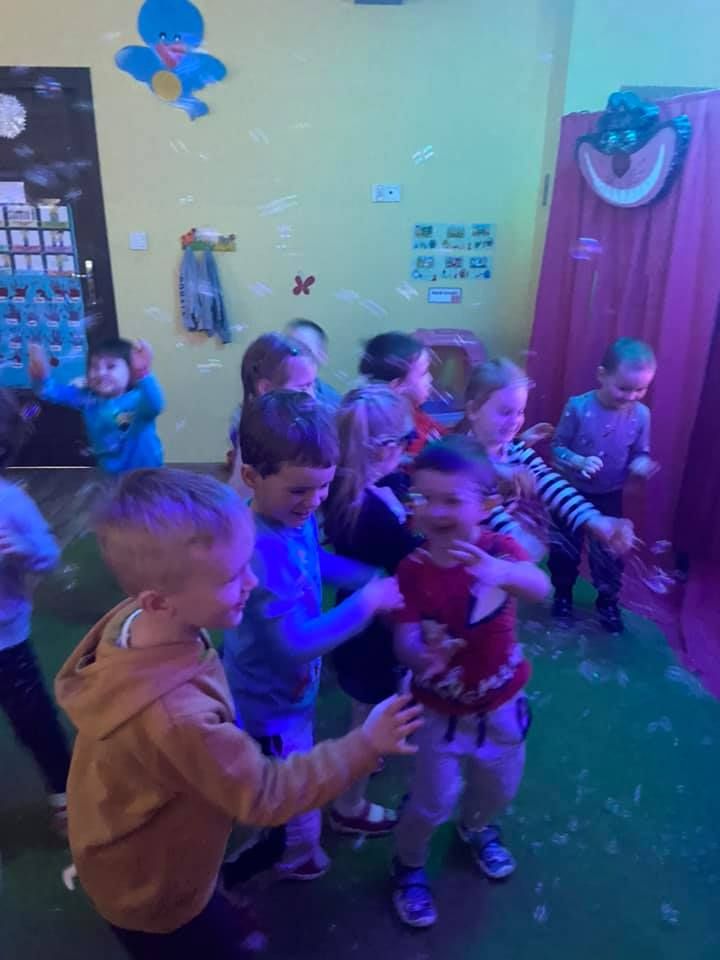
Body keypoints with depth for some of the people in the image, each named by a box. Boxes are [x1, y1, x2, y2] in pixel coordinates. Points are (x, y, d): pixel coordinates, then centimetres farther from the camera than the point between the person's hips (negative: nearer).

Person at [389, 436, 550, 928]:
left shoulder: (498, 547, -20)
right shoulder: (413, 569, -20)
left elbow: (542, 588, -39)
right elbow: (405, 637, -21)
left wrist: (504, 573, -62)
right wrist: (421, 655, -45)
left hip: (501, 701, 2)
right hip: (441, 709, -2)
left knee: (500, 787, 23)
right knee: (432, 801, 7)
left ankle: (477, 829, 58)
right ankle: (409, 867, 39)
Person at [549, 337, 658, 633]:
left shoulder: (641, 414, -11)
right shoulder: (578, 407, -20)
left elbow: (640, 453, 0)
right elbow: (558, 446, -12)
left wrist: (641, 465, -23)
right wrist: (579, 462, -30)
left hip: (610, 498, 2)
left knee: (609, 552, 13)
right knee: (565, 549, 13)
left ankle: (608, 603, 36)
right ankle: (562, 595, 38)